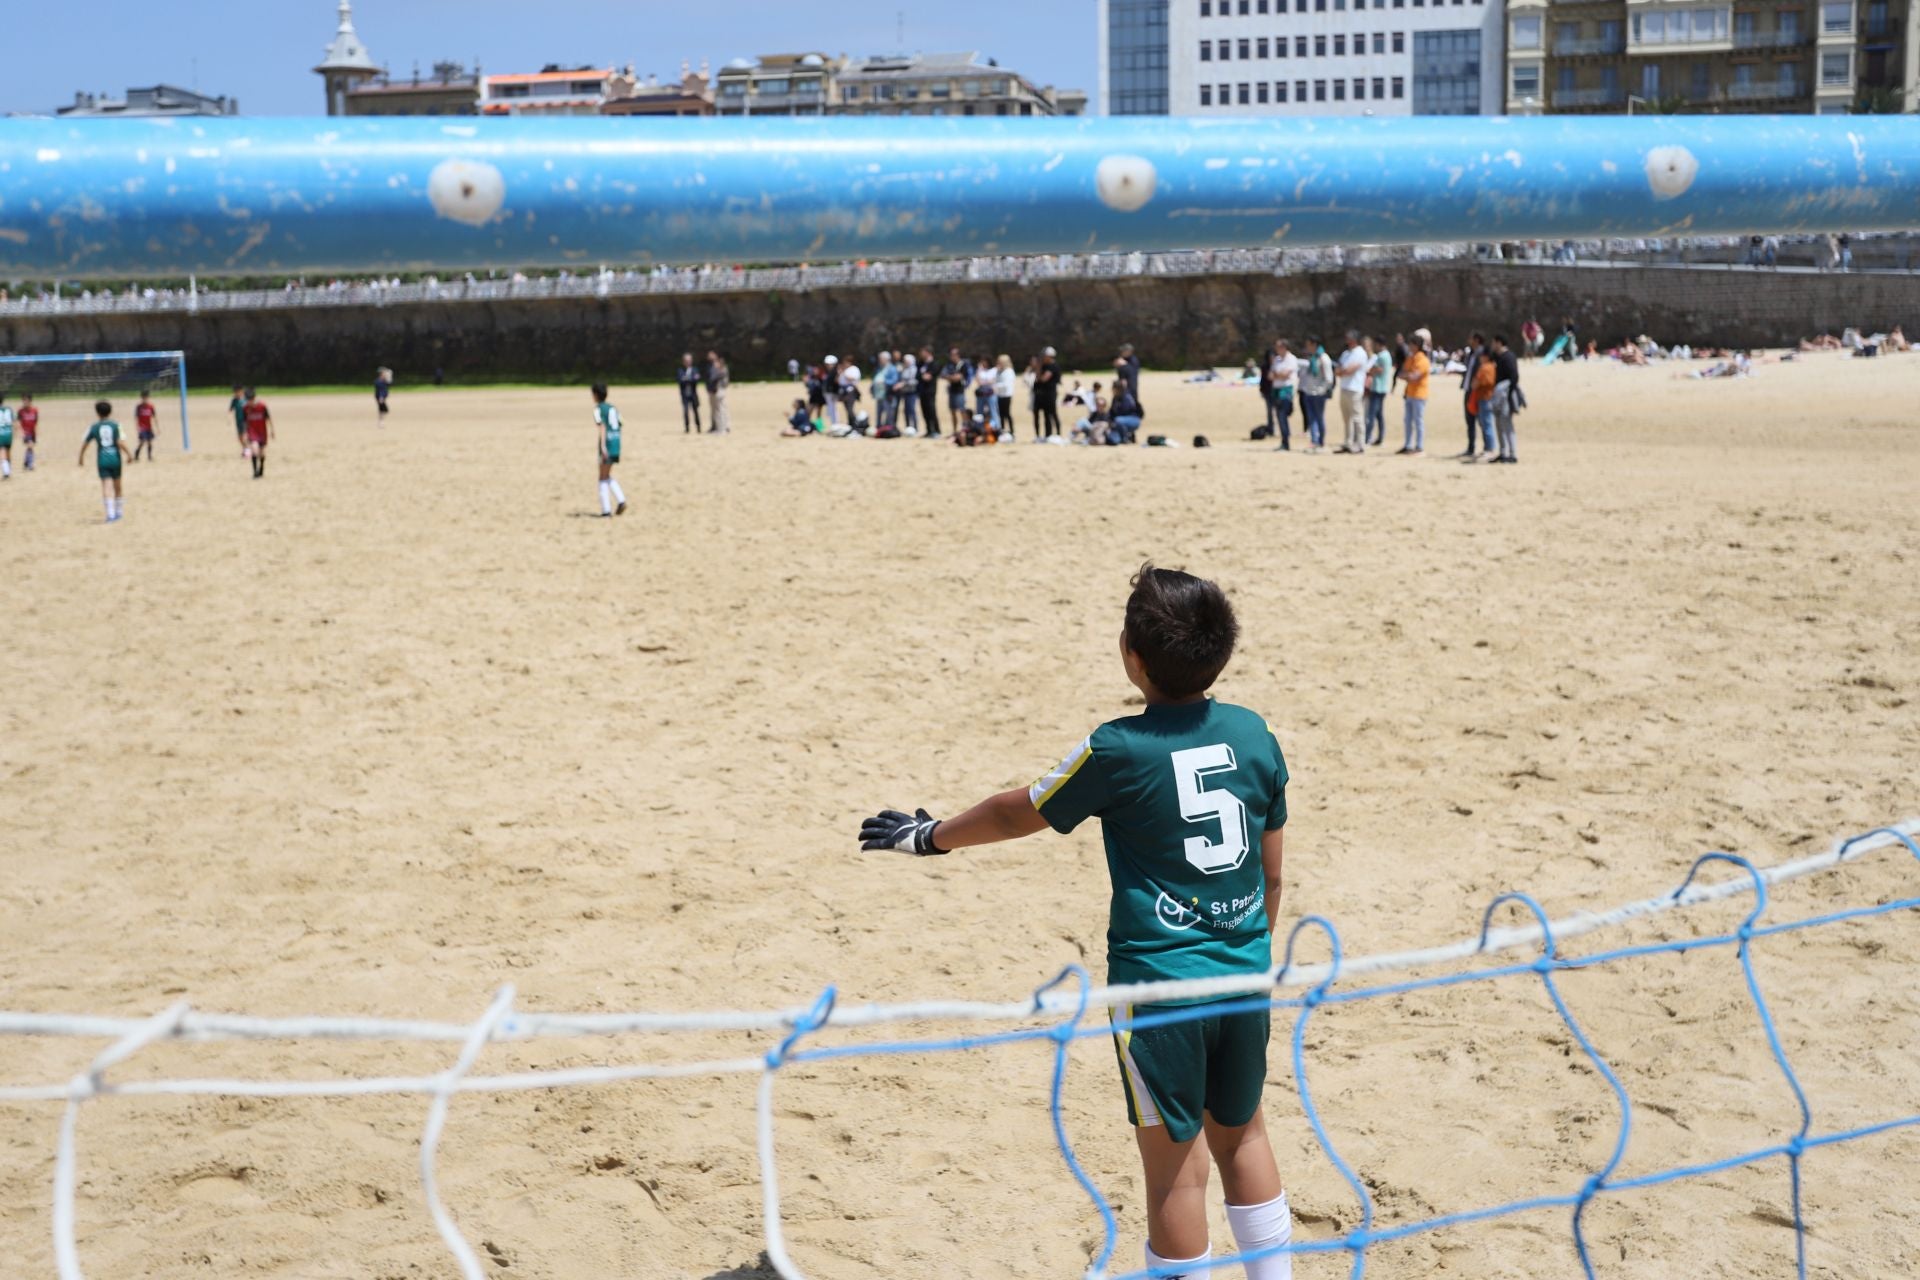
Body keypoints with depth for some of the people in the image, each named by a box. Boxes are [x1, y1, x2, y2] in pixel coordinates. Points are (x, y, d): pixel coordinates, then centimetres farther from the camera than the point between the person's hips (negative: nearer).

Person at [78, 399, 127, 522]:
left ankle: (111, 513, -18)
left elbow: (84, 444, 6)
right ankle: (117, 511, 27)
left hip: (102, 460, 0)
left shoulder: (94, 427, 2)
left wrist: (81, 458, 20)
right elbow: (121, 442, -15)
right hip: (115, 458, 0)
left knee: (106, 486, -5)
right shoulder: (116, 425, -3)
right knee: (117, 485, 17)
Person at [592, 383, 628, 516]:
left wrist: (603, 446, -26)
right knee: (607, 476, 19)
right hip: (617, 442, 7)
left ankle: (606, 509, -1)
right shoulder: (613, 408, 16)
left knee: (603, 478, 1)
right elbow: (622, 424, 15)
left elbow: (602, 426, -18)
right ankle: (621, 500, 3)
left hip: (607, 443, -7)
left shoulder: (598, 409, -5)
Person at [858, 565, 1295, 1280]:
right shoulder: (1254, 735, -1)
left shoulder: (1119, 751, -15)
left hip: (1159, 982, -5)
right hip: (1246, 977, 5)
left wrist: (930, 836, 17)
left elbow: (1019, 814, 1)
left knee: (1175, 1164, 6)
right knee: (1241, 1134, 22)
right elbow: (1273, 872, 9)